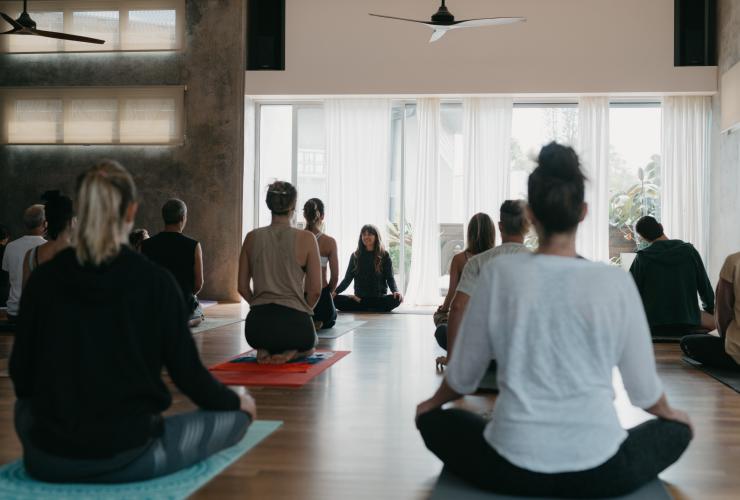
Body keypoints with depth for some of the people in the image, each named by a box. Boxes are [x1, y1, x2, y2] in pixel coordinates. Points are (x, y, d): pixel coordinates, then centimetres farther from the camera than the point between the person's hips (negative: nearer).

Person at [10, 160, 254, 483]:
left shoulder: (43, 279, -3)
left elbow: (22, 376, 6)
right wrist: (236, 401, 16)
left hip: (48, 459, 4)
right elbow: (186, 371, -4)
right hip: (127, 459, -4)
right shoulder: (155, 282, -11)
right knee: (234, 416, 18)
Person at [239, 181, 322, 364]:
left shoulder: (252, 237, 1)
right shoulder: (306, 239, -8)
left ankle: (264, 350, 4)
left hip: (257, 324, 2)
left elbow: (242, 287, 6)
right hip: (294, 321, -2)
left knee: (266, 336, 41)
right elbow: (315, 290, -5)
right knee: (308, 345, 36)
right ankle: (291, 353, 0)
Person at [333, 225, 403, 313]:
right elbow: (347, 279, 7)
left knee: (396, 299, -34)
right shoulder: (355, 256, 9)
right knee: (335, 299, -26)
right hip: (359, 297, 1)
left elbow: (390, 278, -1)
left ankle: (359, 303, -21)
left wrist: (395, 291, -23)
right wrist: (335, 292, -11)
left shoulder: (384, 255, 4)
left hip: (379, 298, -1)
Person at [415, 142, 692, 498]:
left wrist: (432, 402, 27)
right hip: (599, 471, 0)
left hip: (511, 466, 0)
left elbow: (463, 373, 4)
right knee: (676, 431, 31)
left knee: (433, 422, 30)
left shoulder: (499, 273, -8)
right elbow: (643, 387, 3)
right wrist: (669, 413, 27)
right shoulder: (616, 282, -8)